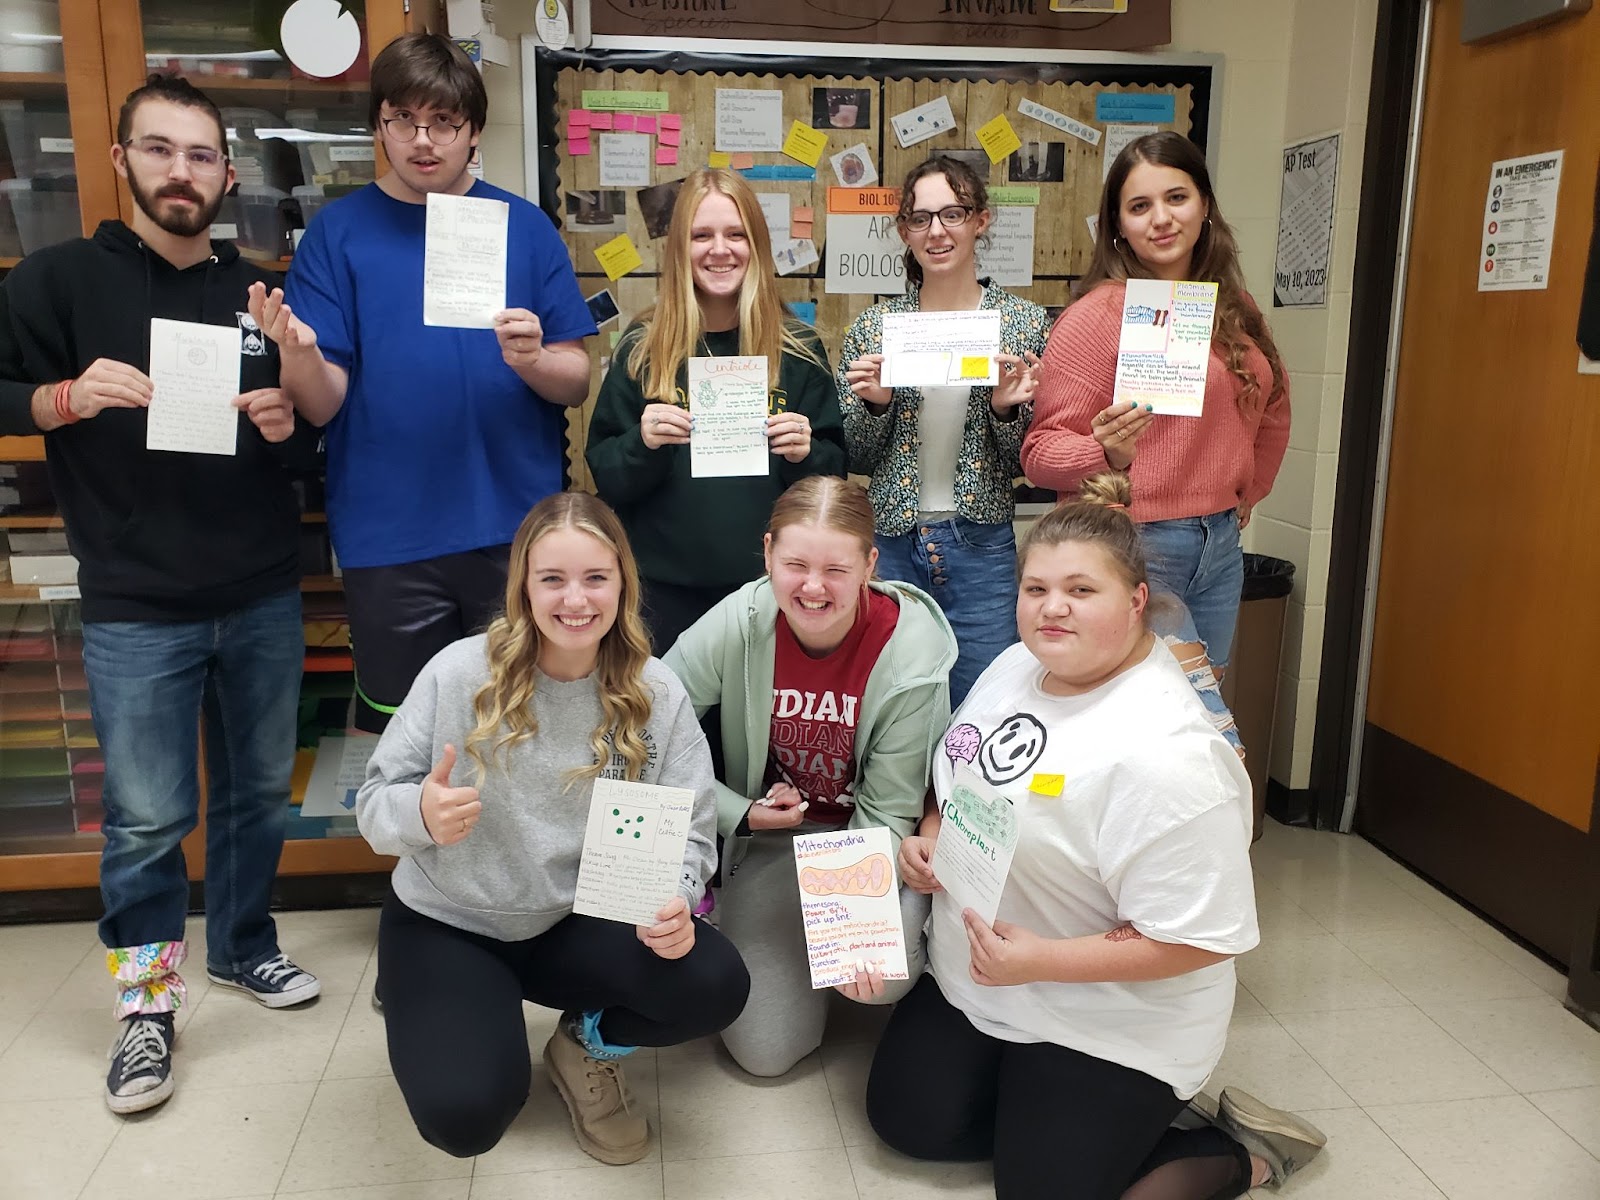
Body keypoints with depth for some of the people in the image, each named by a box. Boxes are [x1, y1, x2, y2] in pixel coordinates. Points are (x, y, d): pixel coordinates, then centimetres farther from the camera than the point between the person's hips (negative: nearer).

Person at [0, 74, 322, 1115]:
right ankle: (147, 1006, 19)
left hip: (264, 599, 4)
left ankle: (242, 943, 35)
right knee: (148, 819, 1)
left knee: (259, 791, 14)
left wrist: (288, 427, -7)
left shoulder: (258, 292, 10)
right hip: (137, 609, -3)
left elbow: (313, 448, 14)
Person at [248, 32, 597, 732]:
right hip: (389, 541, 0)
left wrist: (531, 359, -19)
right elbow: (322, 407, -4)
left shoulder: (524, 226, 3)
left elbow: (576, 384, 2)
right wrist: (299, 355, -25)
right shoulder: (339, 233, 0)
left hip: (518, 530, 1)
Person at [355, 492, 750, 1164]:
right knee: (466, 1114, -23)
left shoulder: (656, 694, -11)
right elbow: (374, 803, -9)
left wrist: (673, 899, -30)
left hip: (579, 922, 2)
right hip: (447, 923, -1)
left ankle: (586, 1047, 11)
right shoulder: (459, 672, -16)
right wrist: (419, 814, -33)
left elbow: (689, 832, -8)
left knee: (715, 985, -22)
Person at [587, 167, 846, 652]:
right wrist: (642, 444, -17)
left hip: (771, 586, 0)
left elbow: (835, 472, 5)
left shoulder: (799, 348, 2)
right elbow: (605, 476, 2)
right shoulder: (642, 348, 1)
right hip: (666, 590, 0)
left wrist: (805, 454, -16)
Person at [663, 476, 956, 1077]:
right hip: (771, 834, 1)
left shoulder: (913, 650, -22)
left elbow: (887, 811, -16)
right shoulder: (737, 624, -20)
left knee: (883, 973, -31)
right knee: (765, 1050, -4)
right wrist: (740, 814, -17)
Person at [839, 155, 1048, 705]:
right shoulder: (873, 327, 2)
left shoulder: (1024, 322, 0)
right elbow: (856, 461, 6)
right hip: (889, 543, 1)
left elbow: (1027, 464, 5)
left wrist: (1007, 410, -14)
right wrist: (875, 403, -11)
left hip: (982, 549, 0)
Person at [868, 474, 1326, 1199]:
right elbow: (964, 782, 14)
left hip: (1104, 1025, -7)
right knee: (907, 1120, 9)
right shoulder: (1015, 665, -4)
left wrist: (1042, 961, -29)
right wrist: (929, 836, -6)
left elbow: (1201, 939, -26)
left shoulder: (1164, 754, -30)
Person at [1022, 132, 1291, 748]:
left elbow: (1270, 408, 25)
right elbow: (1040, 450, -12)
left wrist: (1246, 493, 17)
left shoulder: (1234, 308, 9)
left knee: (1205, 711, 15)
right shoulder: (1097, 316, -11)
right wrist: (1106, 452, -30)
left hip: (1220, 543, 7)